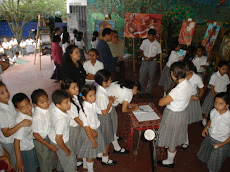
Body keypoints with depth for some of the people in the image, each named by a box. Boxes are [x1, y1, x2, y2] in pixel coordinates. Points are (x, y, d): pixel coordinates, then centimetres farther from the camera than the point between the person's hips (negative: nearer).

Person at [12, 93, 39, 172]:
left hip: (33, 144, 6)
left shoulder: (31, 111, -18)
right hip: (25, 149, -6)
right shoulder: (20, 121, -36)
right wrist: (19, 161, -24)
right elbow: (16, 141, -28)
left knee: (35, 165, 29)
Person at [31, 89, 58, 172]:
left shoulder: (46, 108, -14)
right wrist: (48, 145, -19)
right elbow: (35, 134, -24)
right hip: (41, 140, -7)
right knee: (44, 161, 18)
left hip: (48, 137, 7)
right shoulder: (37, 117, -34)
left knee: (51, 157, 29)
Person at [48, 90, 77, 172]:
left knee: (62, 157, 36)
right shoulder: (62, 119, -42)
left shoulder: (52, 105, -21)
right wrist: (67, 150, -17)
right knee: (71, 163, 14)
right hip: (60, 143, -9)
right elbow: (58, 139, -35)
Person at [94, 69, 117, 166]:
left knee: (102, 137, 26)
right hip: (104, 118, -9)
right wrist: (111, 101, -17)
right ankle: (105, 159, 31)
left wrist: (109, 98, -1)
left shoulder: (100, 89, -4)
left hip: (101, 117, 9)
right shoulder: (102, 95, -32)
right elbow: (104, 112, -27)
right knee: (106, 139, 11)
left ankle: (99, 153, 47)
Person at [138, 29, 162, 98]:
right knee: (142, 77, -1)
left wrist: (153, 57, -14)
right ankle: (140, 91, 12)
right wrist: (143, 56, -11)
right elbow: (141, 50, 7)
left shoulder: (157, 44, -2)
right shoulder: (144, 41, 0)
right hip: (144, 61, 0)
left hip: (152, 62, 0)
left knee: (151, 78, 7)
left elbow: (158, 53, 4)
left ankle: (148, 92, 21)